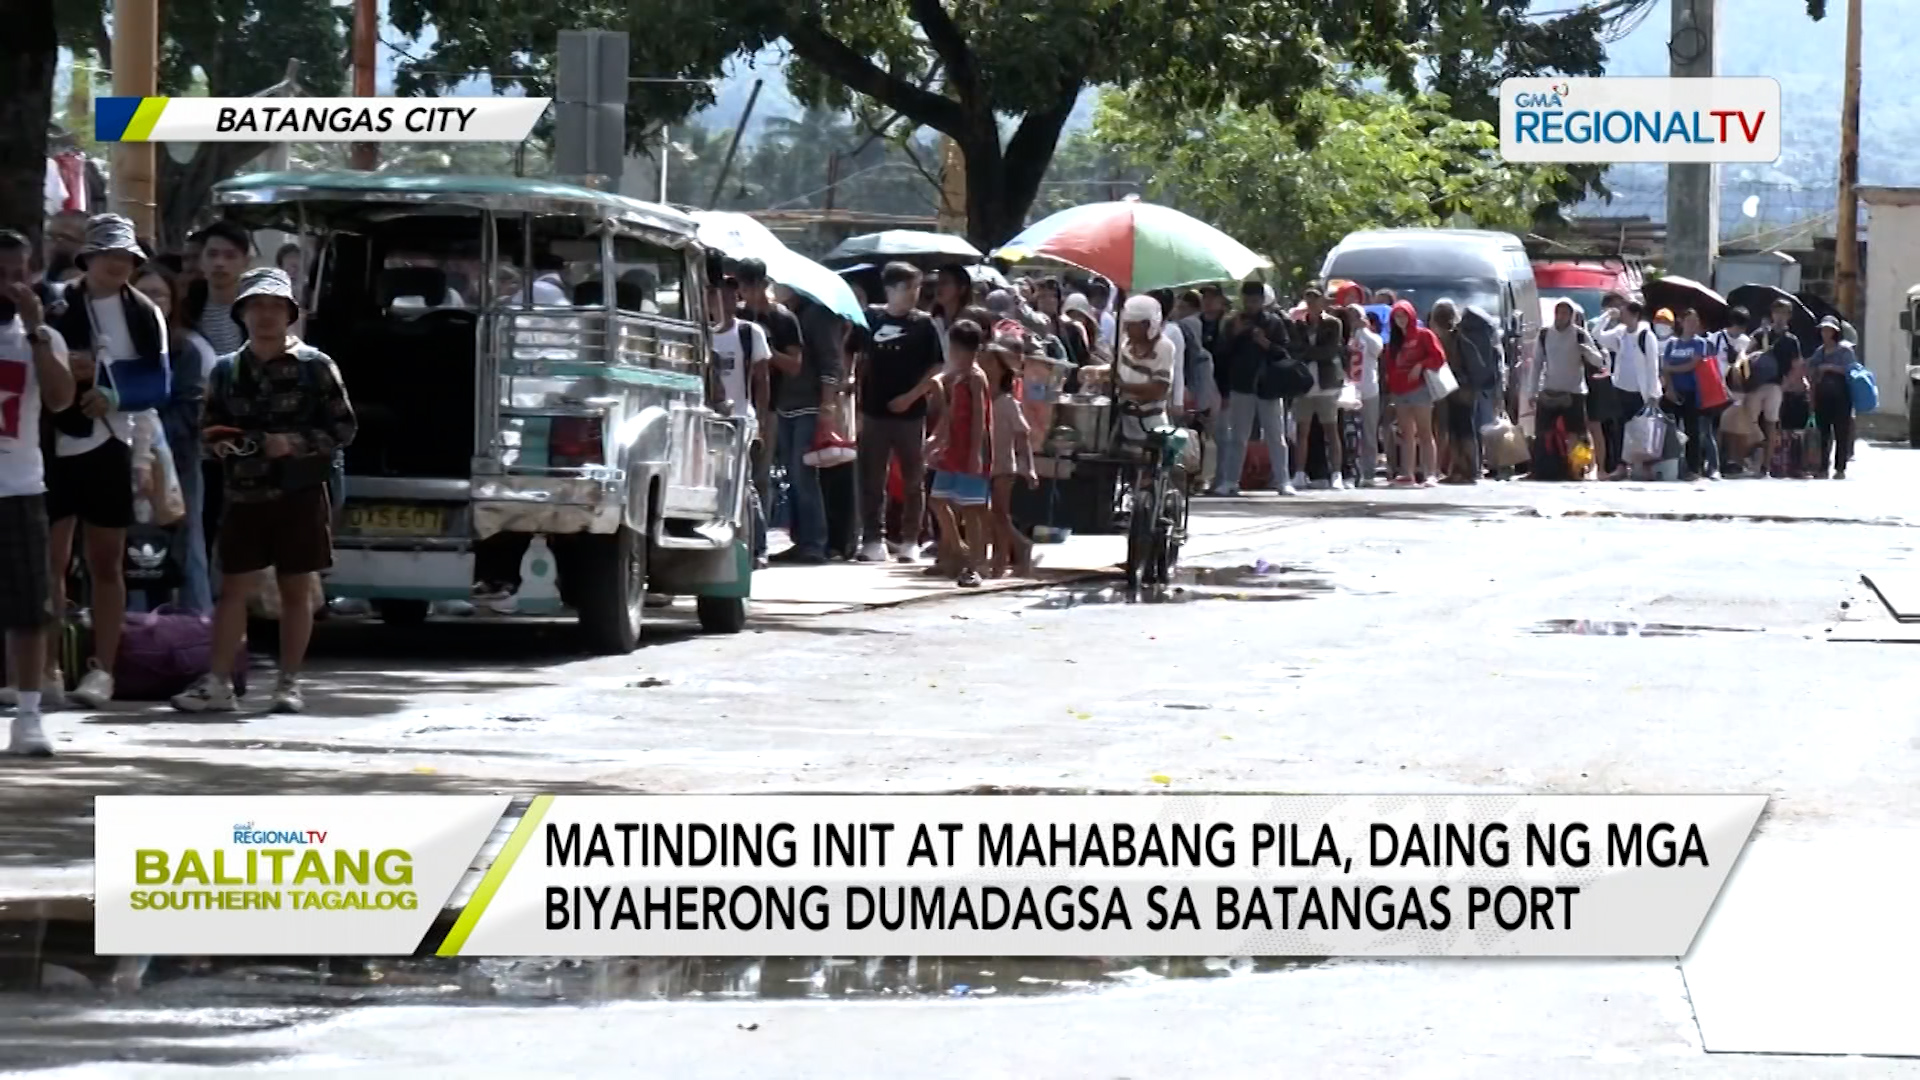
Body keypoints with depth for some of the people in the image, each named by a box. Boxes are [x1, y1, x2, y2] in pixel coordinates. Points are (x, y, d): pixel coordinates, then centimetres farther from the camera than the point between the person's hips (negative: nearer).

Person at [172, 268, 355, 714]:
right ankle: (218, 683, 2)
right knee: (233, 588, 1)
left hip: (300, 495, -3)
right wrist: (219, 442, -4)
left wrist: (295, 443, -15)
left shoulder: (314, 367, 0)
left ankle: (289, 683, 10)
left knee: (296, 589, 3)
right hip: (244, 495, 3)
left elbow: (343, 428, -2)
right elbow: (211, 427, 18)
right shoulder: (227, 369, 11)